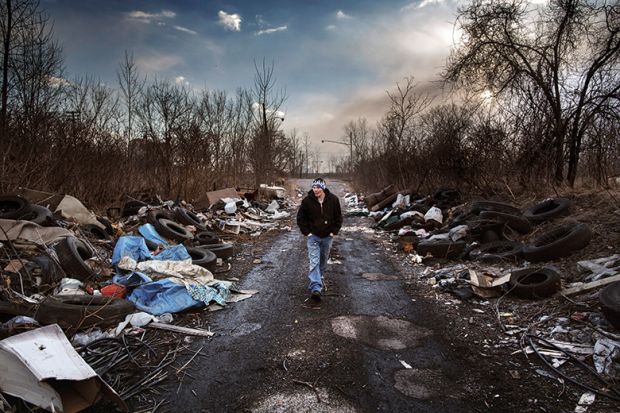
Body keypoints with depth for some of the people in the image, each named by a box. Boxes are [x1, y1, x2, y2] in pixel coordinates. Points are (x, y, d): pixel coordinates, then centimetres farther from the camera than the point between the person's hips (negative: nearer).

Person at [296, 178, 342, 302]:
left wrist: (334, 231, -2)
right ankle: (316, 288, -18)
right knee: (314, 261, -12)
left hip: (327, 237, 2)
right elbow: (300, 218, -1)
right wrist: (307, 232, -7)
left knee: (323, 260, 17)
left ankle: (319, 277, 40)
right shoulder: (307, 201, -12)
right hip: (313, 236, -2)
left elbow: (338, 217, 4)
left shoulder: (333, 199, -7)